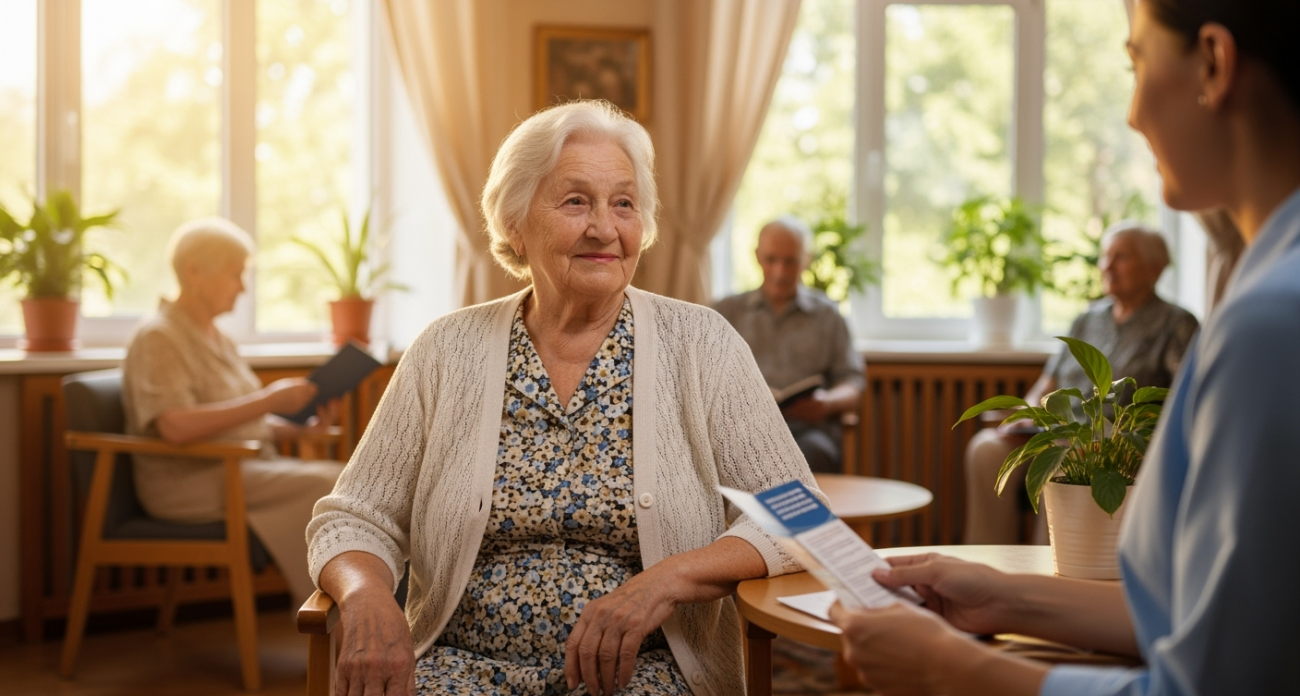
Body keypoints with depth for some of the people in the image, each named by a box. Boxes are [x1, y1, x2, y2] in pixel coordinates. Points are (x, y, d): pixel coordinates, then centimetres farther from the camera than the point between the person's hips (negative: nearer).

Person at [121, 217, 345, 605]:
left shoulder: (217, 340, 19)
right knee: (324, 486, -25)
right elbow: (176, 427, -24)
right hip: (190, 482, -9)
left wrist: (303, 425, 2)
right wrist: (269, 399, -23)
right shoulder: (159, 339, -9)